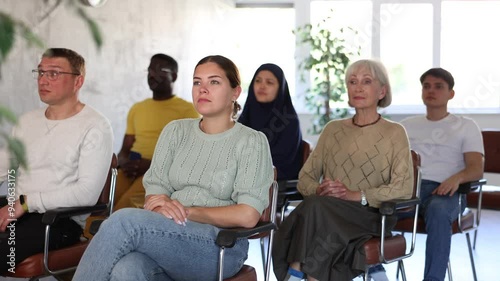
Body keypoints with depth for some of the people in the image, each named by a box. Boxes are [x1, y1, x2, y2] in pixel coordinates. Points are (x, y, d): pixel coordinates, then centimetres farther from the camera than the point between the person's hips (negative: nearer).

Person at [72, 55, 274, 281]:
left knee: (125, 220, -30)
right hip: (167, 236, 3)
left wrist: (187, 210, -8)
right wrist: (163, 207, -15)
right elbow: (154, 191, 9)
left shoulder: (252, 142, 2)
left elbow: (247, 216, -7)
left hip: (220, 246, -3)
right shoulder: (176, 131, 15)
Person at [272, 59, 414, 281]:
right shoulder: (333, 129, 18)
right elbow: (305, 177, 14)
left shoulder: (394, 133, 6)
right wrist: (318, 190, -10)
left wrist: (355, 195, -16)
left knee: (316, 207, -34)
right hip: (326, 213, 3)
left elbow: (404, 188, -5)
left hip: (370, 215, -3)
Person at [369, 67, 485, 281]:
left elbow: (477, 169, 3)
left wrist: (457, 177, -22)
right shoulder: (407, 125, 25)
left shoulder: (466, 126, 15)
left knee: (438, 210, -40)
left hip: (442, 190, -3)